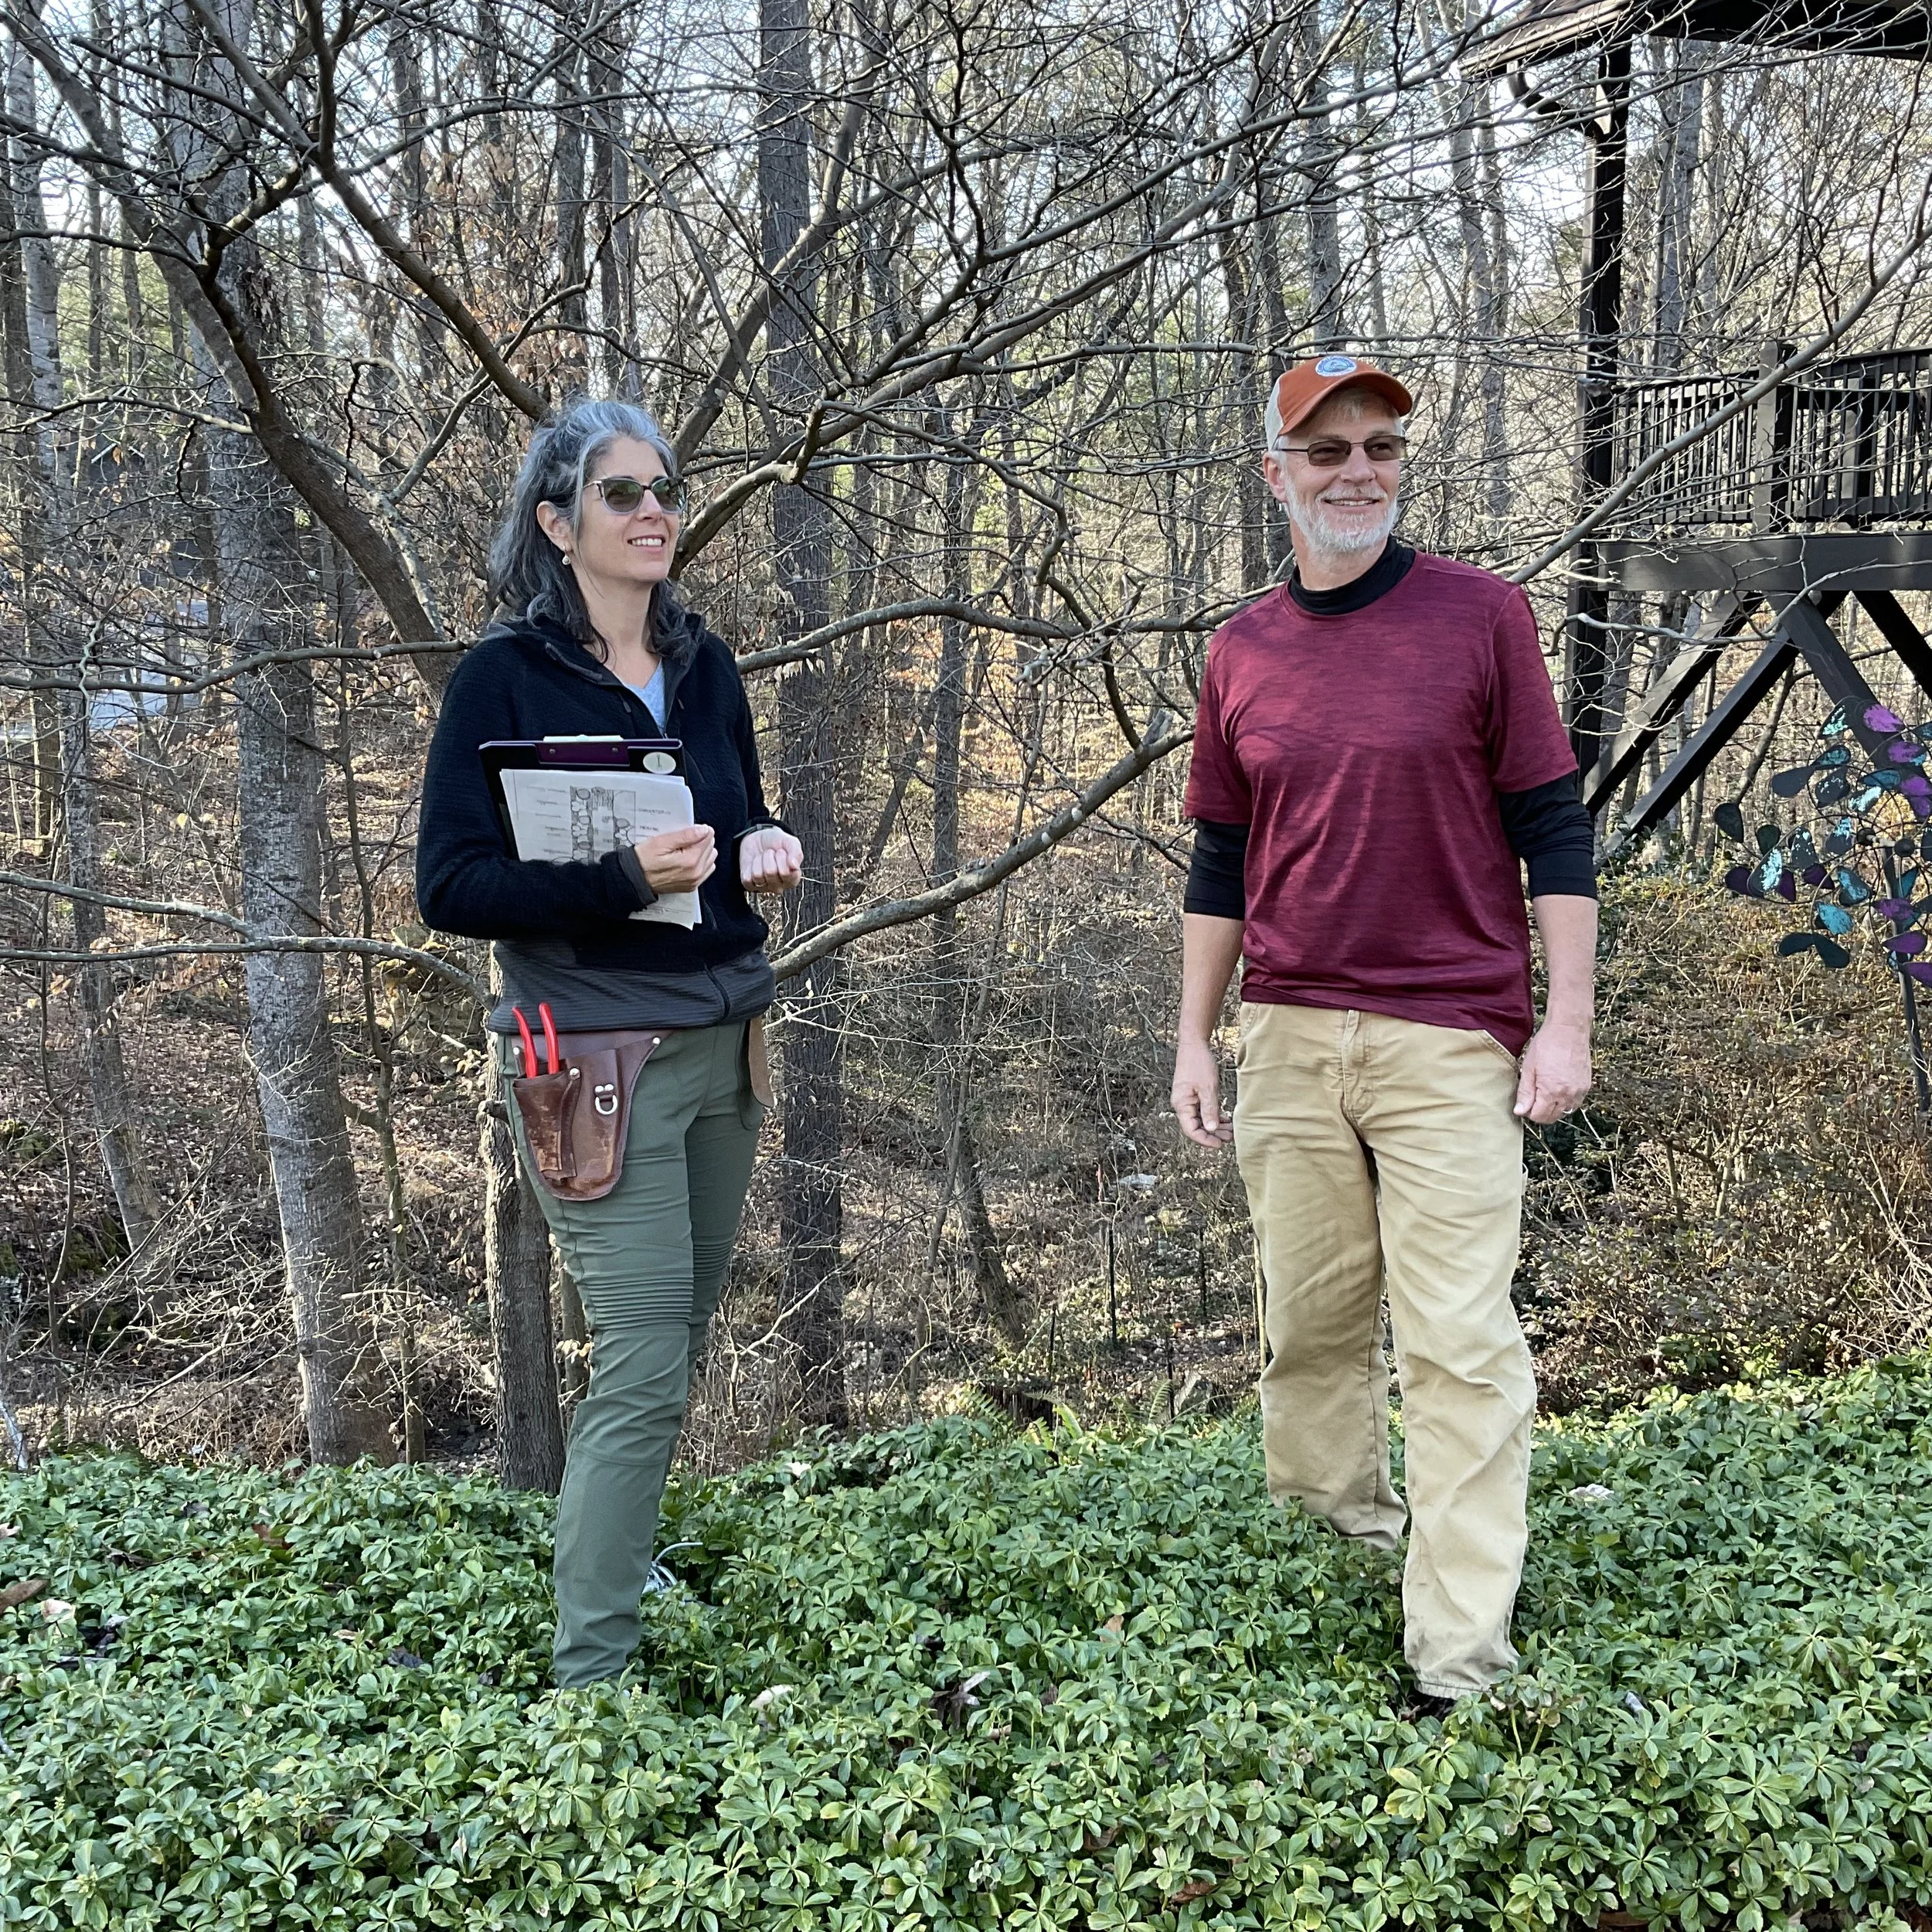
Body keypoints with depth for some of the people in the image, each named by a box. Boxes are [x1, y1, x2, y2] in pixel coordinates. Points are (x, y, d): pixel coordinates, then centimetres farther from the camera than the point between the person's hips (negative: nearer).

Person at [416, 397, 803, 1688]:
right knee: (644, 1368, -8)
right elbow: (449, 887, -11)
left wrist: (767, 849, -2)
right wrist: (620, 877, -24)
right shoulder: (507, 677, -8)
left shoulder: (705, 665, 10)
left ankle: (616, 1555, 35)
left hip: (723, 1042, 6)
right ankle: (588, 1673, 3)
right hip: (600, 1058, -6)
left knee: (678, 1340, 15)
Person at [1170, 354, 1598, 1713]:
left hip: (1452, 1040, -3)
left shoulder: (1483, 615, -1)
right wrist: (1193, 1041, 12)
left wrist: (1568, 1022, -6)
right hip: (1288, 1039, 4)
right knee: (1311, 1321, 11)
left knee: (1460, 1342, -3)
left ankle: (1461, 1660, 2)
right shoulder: (1243, 653, 9)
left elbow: (1553, 828, 0)